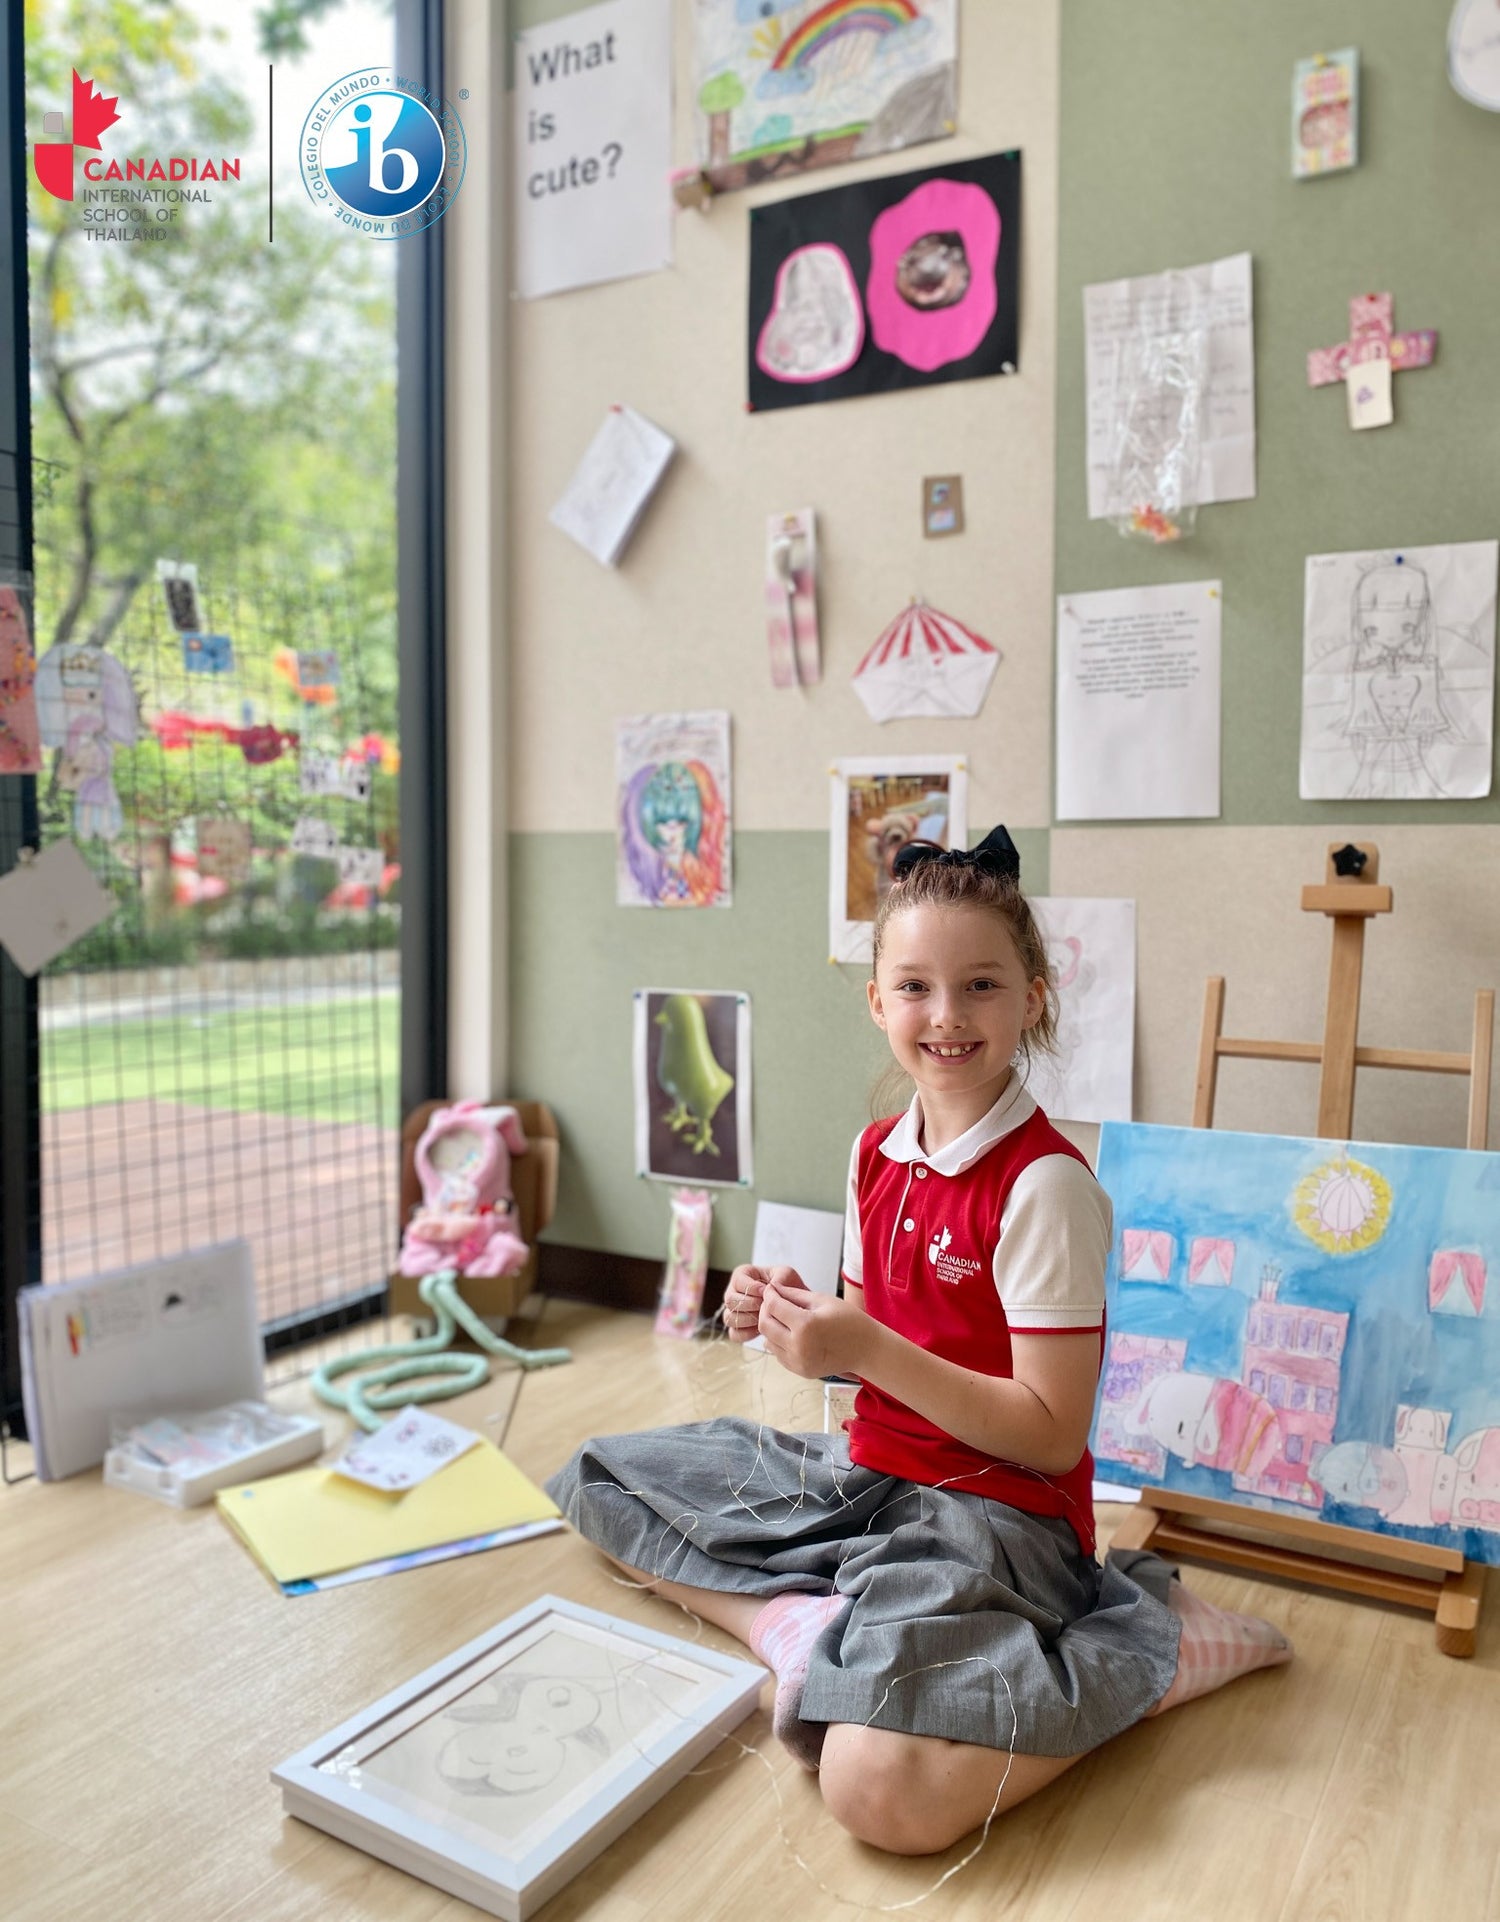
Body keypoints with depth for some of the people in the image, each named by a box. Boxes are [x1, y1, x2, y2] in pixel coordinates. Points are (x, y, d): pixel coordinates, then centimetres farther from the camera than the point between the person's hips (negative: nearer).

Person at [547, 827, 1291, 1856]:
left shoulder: (1047, 1183, -19)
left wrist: (869, 1350, -25)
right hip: (867, 1467, 8)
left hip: (995, 1508, -8)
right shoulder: (877, 1153, 3)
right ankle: (803, 1625, -3)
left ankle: (1145, 1641, -9)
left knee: (880, 1788, -33)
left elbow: (1053, 1435, -19)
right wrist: (793, 1317, -8)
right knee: (598, 1479, 13)